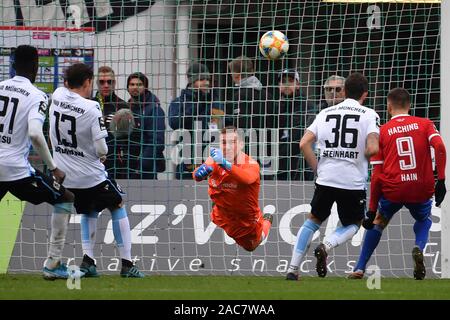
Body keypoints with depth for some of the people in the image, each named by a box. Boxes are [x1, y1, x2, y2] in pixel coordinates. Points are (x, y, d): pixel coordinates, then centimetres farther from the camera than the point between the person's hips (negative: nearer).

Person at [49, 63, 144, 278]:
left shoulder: (57, 96, -5)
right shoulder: (91, 108, -21)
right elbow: (101, 149, -19)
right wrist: (103, 155, 3)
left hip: (64, 173, 6)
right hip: (90, 175, -6)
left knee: (88, 211, 27)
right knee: (117, 206, 15)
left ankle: (87, 260, 11)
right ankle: (126, 264, 10)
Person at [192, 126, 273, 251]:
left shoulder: (251, 164, -31)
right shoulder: (214, 160, -18)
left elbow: (248, 178, -54)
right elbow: (197, 175, -33)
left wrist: (225, 163, -72)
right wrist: (203, 170, -59)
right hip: (221, 216, 3)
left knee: (251, 246, 23)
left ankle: (266, 221, 49)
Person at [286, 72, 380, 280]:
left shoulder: (325, 113, 10)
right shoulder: (369, 115, -2)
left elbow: (304, 143, 2)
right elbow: (372, 149, -15)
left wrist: (317, 168, 11)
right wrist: (363, 157, 7)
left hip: (326, 179, 3)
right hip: (353, 183, -3)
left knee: (313, 220, 21)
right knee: (352, 224, 20)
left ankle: (293, 269, 12)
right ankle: (326, 246, -10)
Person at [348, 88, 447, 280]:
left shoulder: (382, 131, 6)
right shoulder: (425, 124, 7)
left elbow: (376, 175, 4)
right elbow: (439, 147, -13)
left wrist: (372, 210, 7)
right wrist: (441, 180, -10)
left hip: (392, 190, 0)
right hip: (422, 189, 0)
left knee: (378, 221, 25)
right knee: (424, 220, 30)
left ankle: (360, 269, 17)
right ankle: (419, 247, -3)